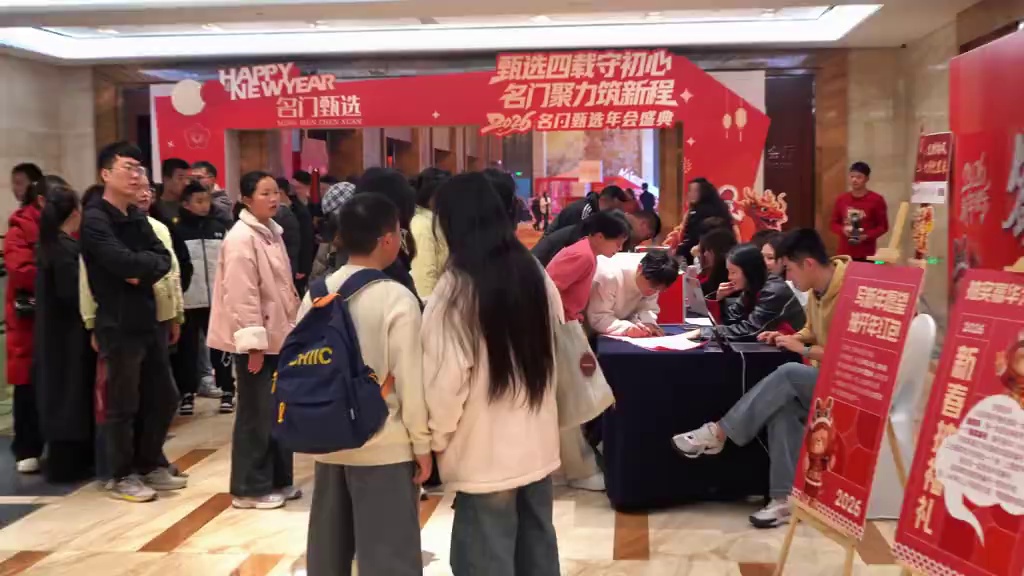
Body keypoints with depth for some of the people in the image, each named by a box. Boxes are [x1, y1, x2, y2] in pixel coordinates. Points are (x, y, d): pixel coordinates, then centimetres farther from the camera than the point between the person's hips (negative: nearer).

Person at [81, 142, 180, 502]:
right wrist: (149, 262, -7)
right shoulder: (95, 219, -10)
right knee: (122, 404, 4)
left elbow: (163, 260, 3)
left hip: (148, 320, 8)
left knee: (162, 398, 14)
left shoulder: (136, 216, 13)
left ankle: (150, 466, 29)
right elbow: (123, 261, -24)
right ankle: (123, 477, 18)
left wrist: (143, 270, -15)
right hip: (118, 325, -8)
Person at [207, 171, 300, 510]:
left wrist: (292, 326, 16)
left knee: (280, 410, 13)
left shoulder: (273, 232, 13)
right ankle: (250, 488, 11)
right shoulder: (241, 238, -14)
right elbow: (242, 295, -19)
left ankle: (277, 479, 25)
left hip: (278, 335, 9)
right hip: (257, 339, -9)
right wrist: (253, 342, -20)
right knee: (257, 413, -1)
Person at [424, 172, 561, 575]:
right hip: (538, 443, 6)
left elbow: (447, 378, -16)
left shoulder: (456, 288, -16)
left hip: (484, 452, -6)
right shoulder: (535, 274, 3)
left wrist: (437, 437, -2)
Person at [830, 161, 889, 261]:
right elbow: (834, 223, 13)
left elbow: (883, 226, 0)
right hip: (845, 254, 3)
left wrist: (867, 236, -16)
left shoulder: (877, 200, -3)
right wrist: (843, 230, -8)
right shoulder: (841, 199, 7)